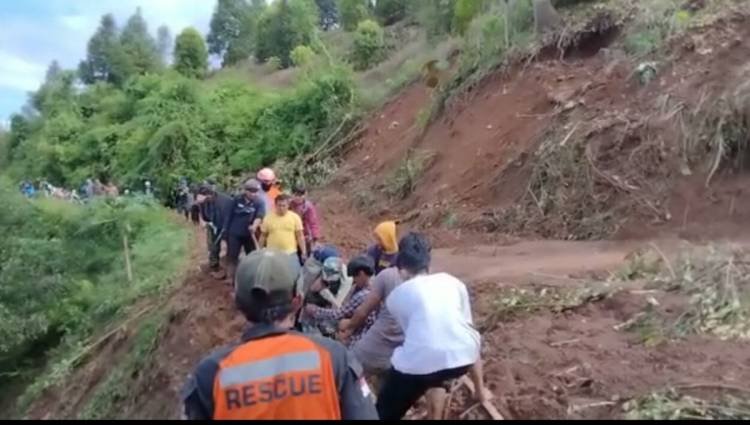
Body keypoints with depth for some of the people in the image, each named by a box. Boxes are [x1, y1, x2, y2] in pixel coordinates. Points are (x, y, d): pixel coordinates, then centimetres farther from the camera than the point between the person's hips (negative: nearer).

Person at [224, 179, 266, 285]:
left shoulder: (259, 203, -9)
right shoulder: (238, 200, -3)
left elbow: (260, 216, -27)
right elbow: (230, 215, 5)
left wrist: (254, 226, -47)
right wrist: (226, 229, 6)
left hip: (250, 235, -1)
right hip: (235, 233, 1)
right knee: (232, 257, 5)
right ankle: (231, 279, 16)